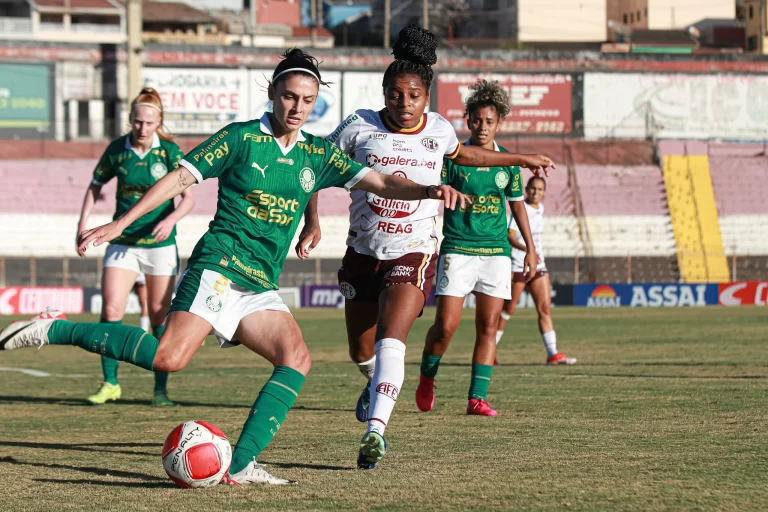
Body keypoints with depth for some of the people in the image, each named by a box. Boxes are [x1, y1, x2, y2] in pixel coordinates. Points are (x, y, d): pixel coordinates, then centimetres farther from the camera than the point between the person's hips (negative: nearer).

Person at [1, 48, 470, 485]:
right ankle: (53, 331, -12)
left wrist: (428, 191, -11)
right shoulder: (241, 137, 0)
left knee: (297, 360, -16)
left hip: (261, 288, 6)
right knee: (170, 357, -24)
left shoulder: (319, 154, 14)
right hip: (220, 265, -6)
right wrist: (119, 225, -4)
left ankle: (241, 466, -19)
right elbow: (180, 178, 0)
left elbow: (379, 184, 9)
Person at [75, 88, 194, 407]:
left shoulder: (169, 151, -7)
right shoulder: (117, 150, -2)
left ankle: (161, 389, 10)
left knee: (159, 317, 1)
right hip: (123, 243, 2)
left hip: (160, 243, -1)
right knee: (111, 309, -10)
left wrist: (172, 219, -25)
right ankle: (110, 384, 2)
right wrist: (83, 223, 3)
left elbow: (189, 196, -7)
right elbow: (96, 186, 13)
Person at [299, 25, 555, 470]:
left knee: (390, 338, -24)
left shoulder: (438, 130, 0)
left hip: (413, 255, -1)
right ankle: (377, 384, 49)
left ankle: (375, 430, -34)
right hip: (363, 253, 1)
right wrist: (312, 224, -5)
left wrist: (522, 159, 29)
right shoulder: (360, 128, -7)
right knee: (362, 352, 12)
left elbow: (463, 155, 24)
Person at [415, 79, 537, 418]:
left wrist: (530, 248, 18)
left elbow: (517, 204, 18)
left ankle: (477, 398, 0)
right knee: (446, 326, -7)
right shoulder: (452, 156, -2)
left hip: (496, 251, 3)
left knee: (487, 327, -2)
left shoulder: (507, 162, 8)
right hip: (456, 250, -3)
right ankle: (426, 380, 19)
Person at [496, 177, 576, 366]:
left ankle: (552, 354, -3)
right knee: (508, 309, 0)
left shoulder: (540, 208, 11)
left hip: (538, 265, 7)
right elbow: (510, 236, -23)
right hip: (518, 265, -7)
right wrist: (527, 249, -37)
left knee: (545, 309, -1)